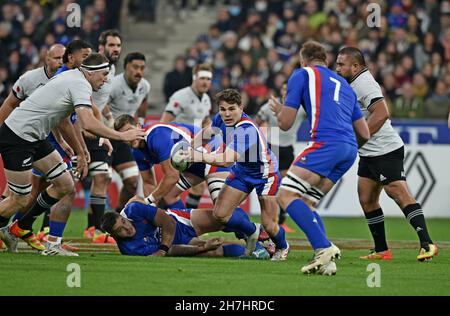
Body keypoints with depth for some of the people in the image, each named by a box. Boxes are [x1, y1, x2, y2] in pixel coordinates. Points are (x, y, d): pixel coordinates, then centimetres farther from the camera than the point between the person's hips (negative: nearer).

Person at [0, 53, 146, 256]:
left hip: (34, 137, 10)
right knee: (20, 200, -6)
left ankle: (17, 229, 17)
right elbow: (88, 124, -29)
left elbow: (63, 122, 25)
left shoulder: (72, 78, 14)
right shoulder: (80, 85, -16)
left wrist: (80, 154, 27)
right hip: (17, 137, -10)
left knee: (65, 186, 8)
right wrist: (122, 136, -20)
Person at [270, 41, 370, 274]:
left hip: (326, 143, -7)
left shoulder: (303, 74, 11)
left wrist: (277, 110, 30)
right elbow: (364, 134, 28)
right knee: (305, 203, 13)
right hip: (349, 150, 7)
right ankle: (326, 260, -4)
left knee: (286, 195, -8)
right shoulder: (344, 84, 31)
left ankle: (324, 247, -25)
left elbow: (285, 123, 7)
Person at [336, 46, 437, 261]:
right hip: (369, 153, 11)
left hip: (385, 151, -11)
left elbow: (381, 114, -26)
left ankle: (426, 243, -23)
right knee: (367, 199, 9)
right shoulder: (354, 84, 17)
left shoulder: (364, 83, -15)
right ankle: (381, 251, 14)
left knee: (399, 193, -18)